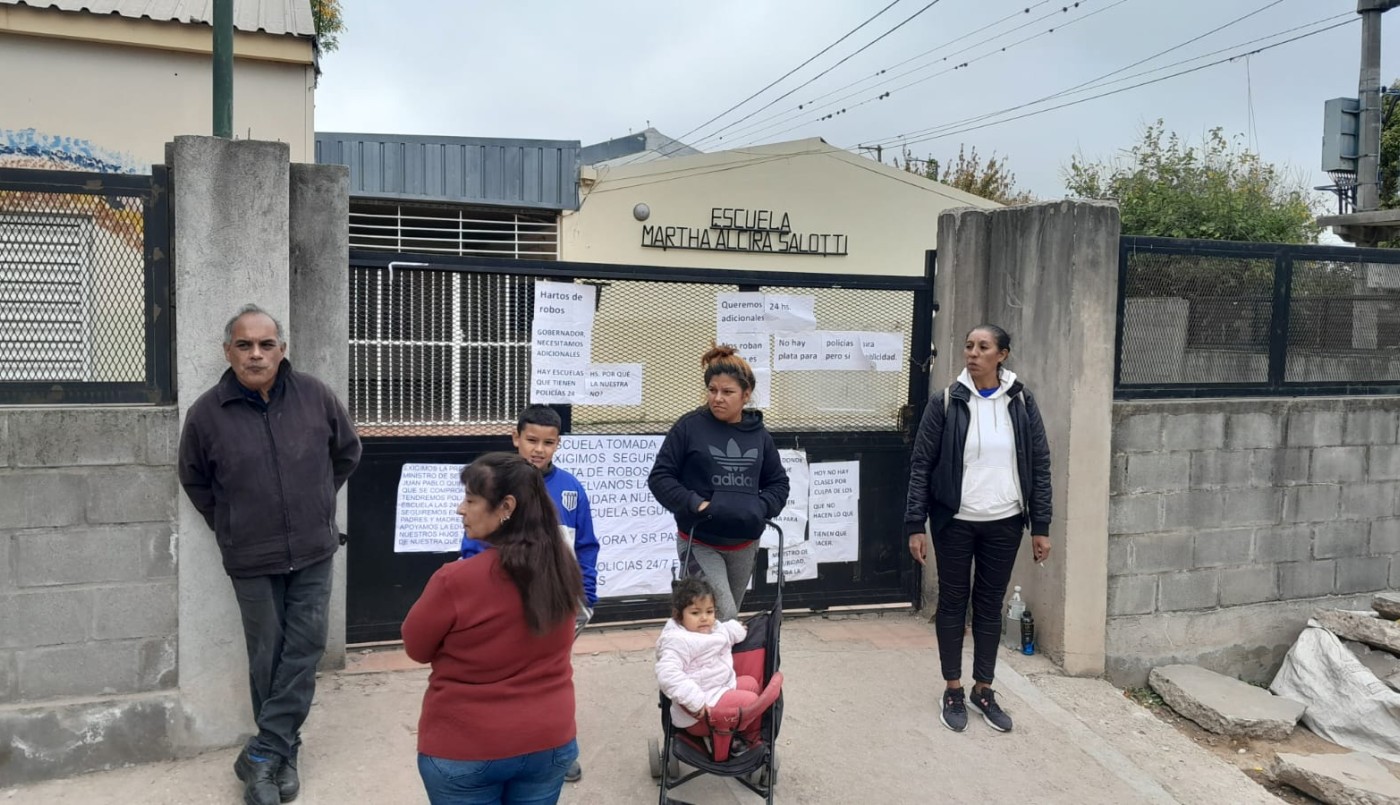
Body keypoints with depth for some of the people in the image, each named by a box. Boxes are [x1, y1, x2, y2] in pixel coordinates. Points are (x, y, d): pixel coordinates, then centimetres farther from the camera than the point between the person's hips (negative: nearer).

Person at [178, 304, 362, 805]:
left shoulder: (314, 396, -6)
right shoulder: (207, 413, -8)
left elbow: (347, 452, 11)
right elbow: (195, 480, 10)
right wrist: (230, 528, 9)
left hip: (313, 551, 1)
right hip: (251, 559, -1)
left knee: (304, 649, 0)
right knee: (267, 658, 8)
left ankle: (264, 756, 11)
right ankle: (284, 755, 22)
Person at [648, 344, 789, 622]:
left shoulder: (759, 435, 3)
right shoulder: (689, 427, -9)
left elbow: (778, 483, 13)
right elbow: (659, 477, -7)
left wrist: (761, 508, -6)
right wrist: (695, 504, -19)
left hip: (744, 545, 5)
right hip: (699, 542, -5)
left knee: (729, 618, 17)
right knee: (723, 617, -16)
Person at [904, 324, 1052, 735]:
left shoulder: (1022, 403, -1)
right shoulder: (945, 403, -6)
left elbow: (1039, 465, 3)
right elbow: (922, 465, -6)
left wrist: (1041, 526, 0)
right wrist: (915, 525, -9)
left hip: (1004, 523, 2)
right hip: (955, 522, -1)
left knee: (991, 604, 12)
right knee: (953, 601, 9)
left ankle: (983, 690, 27)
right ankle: (953, 691, 23)